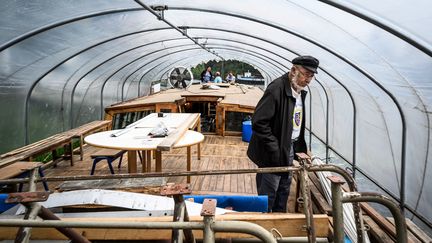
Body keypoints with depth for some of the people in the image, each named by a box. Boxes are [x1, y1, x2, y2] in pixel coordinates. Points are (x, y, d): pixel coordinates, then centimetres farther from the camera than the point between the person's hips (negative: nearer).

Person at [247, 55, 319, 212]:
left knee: (284, 190, 21)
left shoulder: (300, 91, 6)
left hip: (290, 148, 9)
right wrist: (275, 149, -24)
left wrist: (301, 147, 8)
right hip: (273, 152, -9)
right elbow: (259, 122, -26)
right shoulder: (277, 88, -23)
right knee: (268, 193, 4)